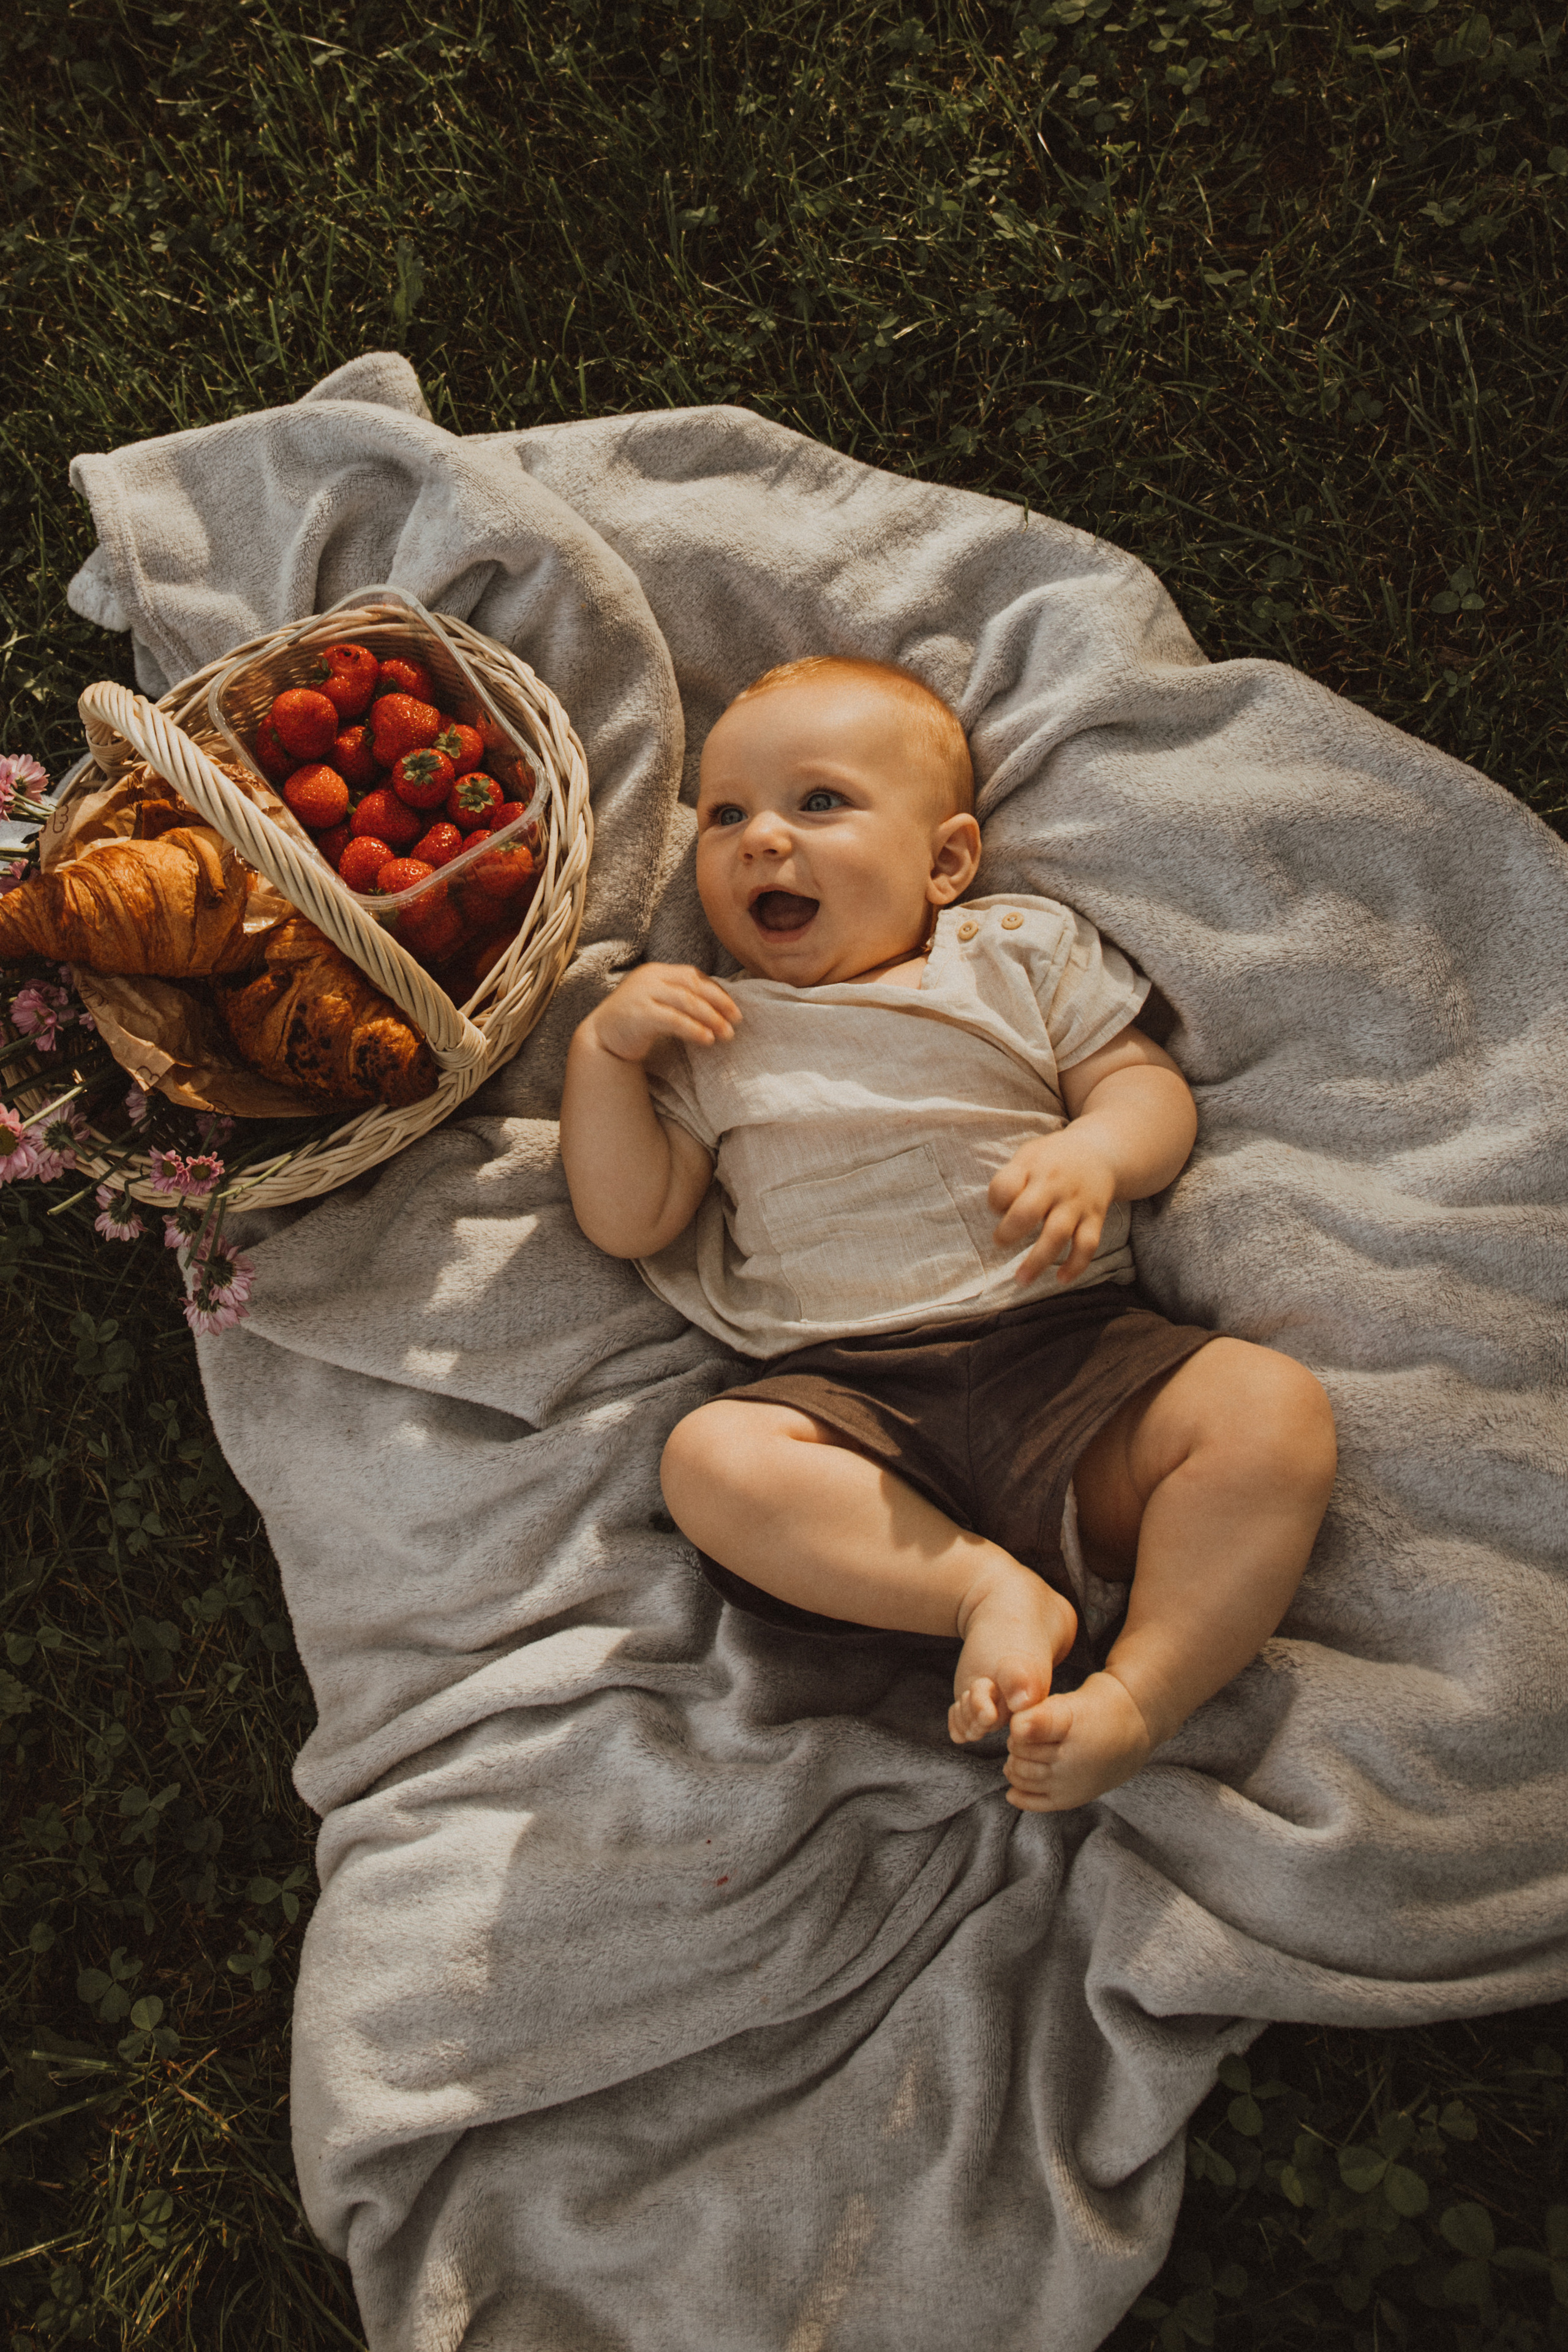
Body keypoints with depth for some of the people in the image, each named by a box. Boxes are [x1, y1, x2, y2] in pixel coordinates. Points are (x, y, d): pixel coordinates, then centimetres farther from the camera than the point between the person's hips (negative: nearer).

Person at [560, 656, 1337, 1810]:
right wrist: (603, 1046, 0)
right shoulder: (706, 1033, 16)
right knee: (713, 1458, -30)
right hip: (848, 1392, 0)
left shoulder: (1020, 951, 14)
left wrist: (1098, 1152, -15)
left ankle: (1140, 1693, -26)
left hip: (1068, 1338, 1)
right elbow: (626, 1219, 12)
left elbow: (1150, 1085, 9)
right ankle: (994, 1591, -28)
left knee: (1275, 1407, -24)